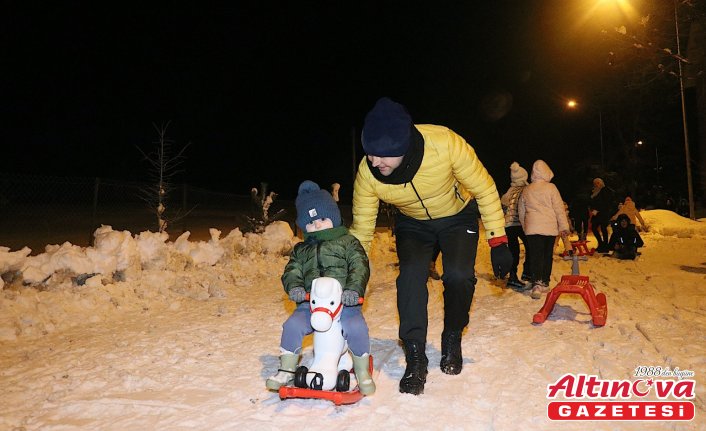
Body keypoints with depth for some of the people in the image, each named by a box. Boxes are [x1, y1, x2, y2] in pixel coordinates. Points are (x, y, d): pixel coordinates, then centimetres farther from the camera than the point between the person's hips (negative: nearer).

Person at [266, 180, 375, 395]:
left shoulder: (348, 242, 10)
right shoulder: (301, 250, 21)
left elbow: (360, 267, -3)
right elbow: (291, 272, 11)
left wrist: (354, 289, -22)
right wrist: (294, 287, -13)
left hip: (344, 302, -2)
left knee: (356, 328, -27)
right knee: (292, 326, -21)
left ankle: (363, 372, -1)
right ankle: (286, 370, 2)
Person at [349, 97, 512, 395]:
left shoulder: (444, 143, -36)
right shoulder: (367, 173, -28)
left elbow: (484, 188, -20)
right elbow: (361, 230, -14)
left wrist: (498, 242, -18)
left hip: (459, 217, -1)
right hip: (413, 224, 1)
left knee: (458, 276, -21)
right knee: (411, 276, -22)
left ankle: (452, 340, 9)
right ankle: (415, 358, -6)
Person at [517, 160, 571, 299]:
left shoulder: (526, 190, 7)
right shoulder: (551, 188, -4)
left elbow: (521, 211, 14)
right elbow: (559, 208, -4)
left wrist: (525, 226, 25)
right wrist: (564, 227, 1)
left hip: (532, 228, 1)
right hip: (550, 228, -1)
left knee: (536, 256, -2)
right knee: (547, 255, 11)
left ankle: (536, 284, -18)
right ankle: (545, 283, 20)